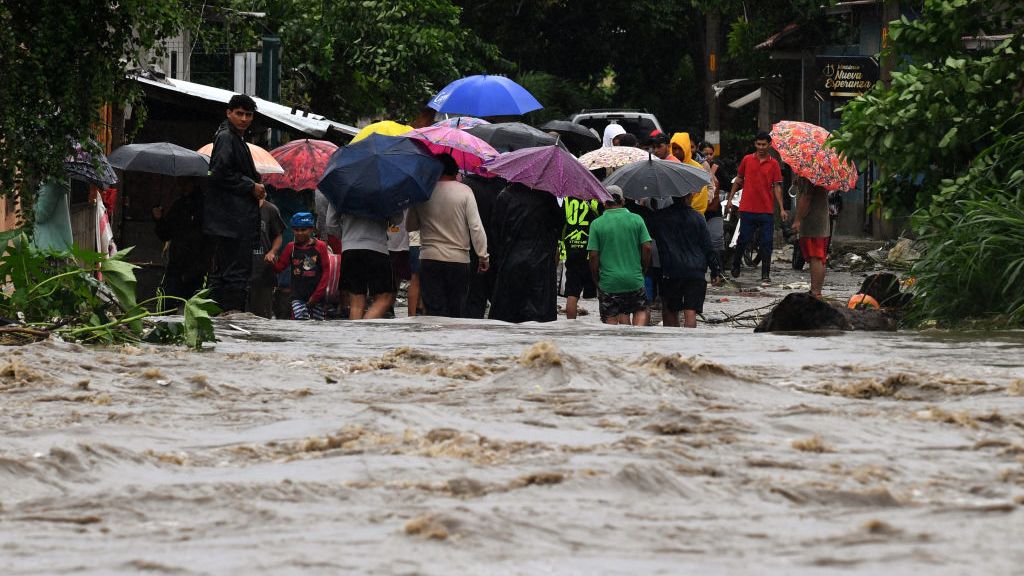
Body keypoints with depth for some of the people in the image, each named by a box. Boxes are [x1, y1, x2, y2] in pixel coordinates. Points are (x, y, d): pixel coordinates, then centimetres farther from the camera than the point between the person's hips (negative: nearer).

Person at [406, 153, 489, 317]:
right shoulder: (464, 191, -4)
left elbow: (410, 226, 8)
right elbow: (476, 227, -7)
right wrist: (483, 256, -1)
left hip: (429, 260, 1)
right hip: (459, 260, -1)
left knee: (435, 311, -1)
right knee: (455, 312, 7)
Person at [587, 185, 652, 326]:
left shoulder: (597, 224, -4)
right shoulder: (636, 220, -1)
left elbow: (593, 256, -5)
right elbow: (647, 248, -4)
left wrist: (596, 280, 6)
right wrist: (643, 270, 11)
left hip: (608, 282, -1)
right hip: (634, 280, 1)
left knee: (611, 319, 6)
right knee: (640, 311, 16)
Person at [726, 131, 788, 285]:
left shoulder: (773, 164, 3)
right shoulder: (747, 160, 6)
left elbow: (777, 187, 3)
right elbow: (739, 180, 15)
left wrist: (781, 209, -3)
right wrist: (730, 198, 11)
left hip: (767, 210, 0)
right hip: (747, 208, 0)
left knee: (766, 243, 0)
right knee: (743, 240, 4)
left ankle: (765, 274, 6)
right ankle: (735, 265, 25)